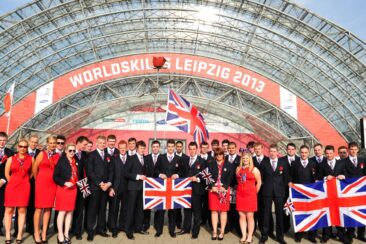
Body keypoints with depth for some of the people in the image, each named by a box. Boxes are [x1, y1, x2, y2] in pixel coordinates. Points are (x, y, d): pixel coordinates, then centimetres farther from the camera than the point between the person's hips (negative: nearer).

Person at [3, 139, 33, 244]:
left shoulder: (31, 159, 2)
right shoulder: (11, 158, 3)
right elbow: (7, 173, 8)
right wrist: (12, 182, 10)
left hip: (24, 187, 0)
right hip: (12, 186, 1)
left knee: (22, 210, 2)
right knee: (9, 210, 2)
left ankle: (19, 234, 10)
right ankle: (8, 235, 10)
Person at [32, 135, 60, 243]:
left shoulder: (58, 156, 5)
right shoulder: (42, 154, -1)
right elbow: (34, 168, 2)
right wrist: (37, 180, 9)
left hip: (53, 184, 3)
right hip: (41, 183, -2)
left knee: (48, 208, 6)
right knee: (39, 208, 1)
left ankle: (44, 233, 14)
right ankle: (36, 233, 11)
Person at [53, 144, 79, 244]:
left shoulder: (76, 162, 9)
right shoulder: (61, 161, -5)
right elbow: (55, 176, -8)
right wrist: (65, 183, -16)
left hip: (73, 189, 5)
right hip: (63, 188, -5)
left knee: (70, 211, 7)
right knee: (62, 212, -2)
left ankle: (66, 234, 17)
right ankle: (60, 235, 7)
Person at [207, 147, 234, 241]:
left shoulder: (229, 165, 5)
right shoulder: (211, 165, 9)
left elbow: (230, 178, -3)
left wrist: (224, 187, -15)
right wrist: (212, 186, -12)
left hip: (224, 190, -1)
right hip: (213, 189, 1)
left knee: (223, 211, 2)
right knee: (214, 210, 3)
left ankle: (222, 232, 11)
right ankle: (214, 232, 11)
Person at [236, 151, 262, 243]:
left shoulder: (254, 169, -4)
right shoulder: (238, 168, 8)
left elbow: (259, 182, 0)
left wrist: (254, 192, 5)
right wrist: (241, 188, 11)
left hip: (250, 195, -4)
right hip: (240, 195, 4)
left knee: (250, 216, 0)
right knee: (242, 216, 6)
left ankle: (250, 236, 11)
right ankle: (243, 235, 16)